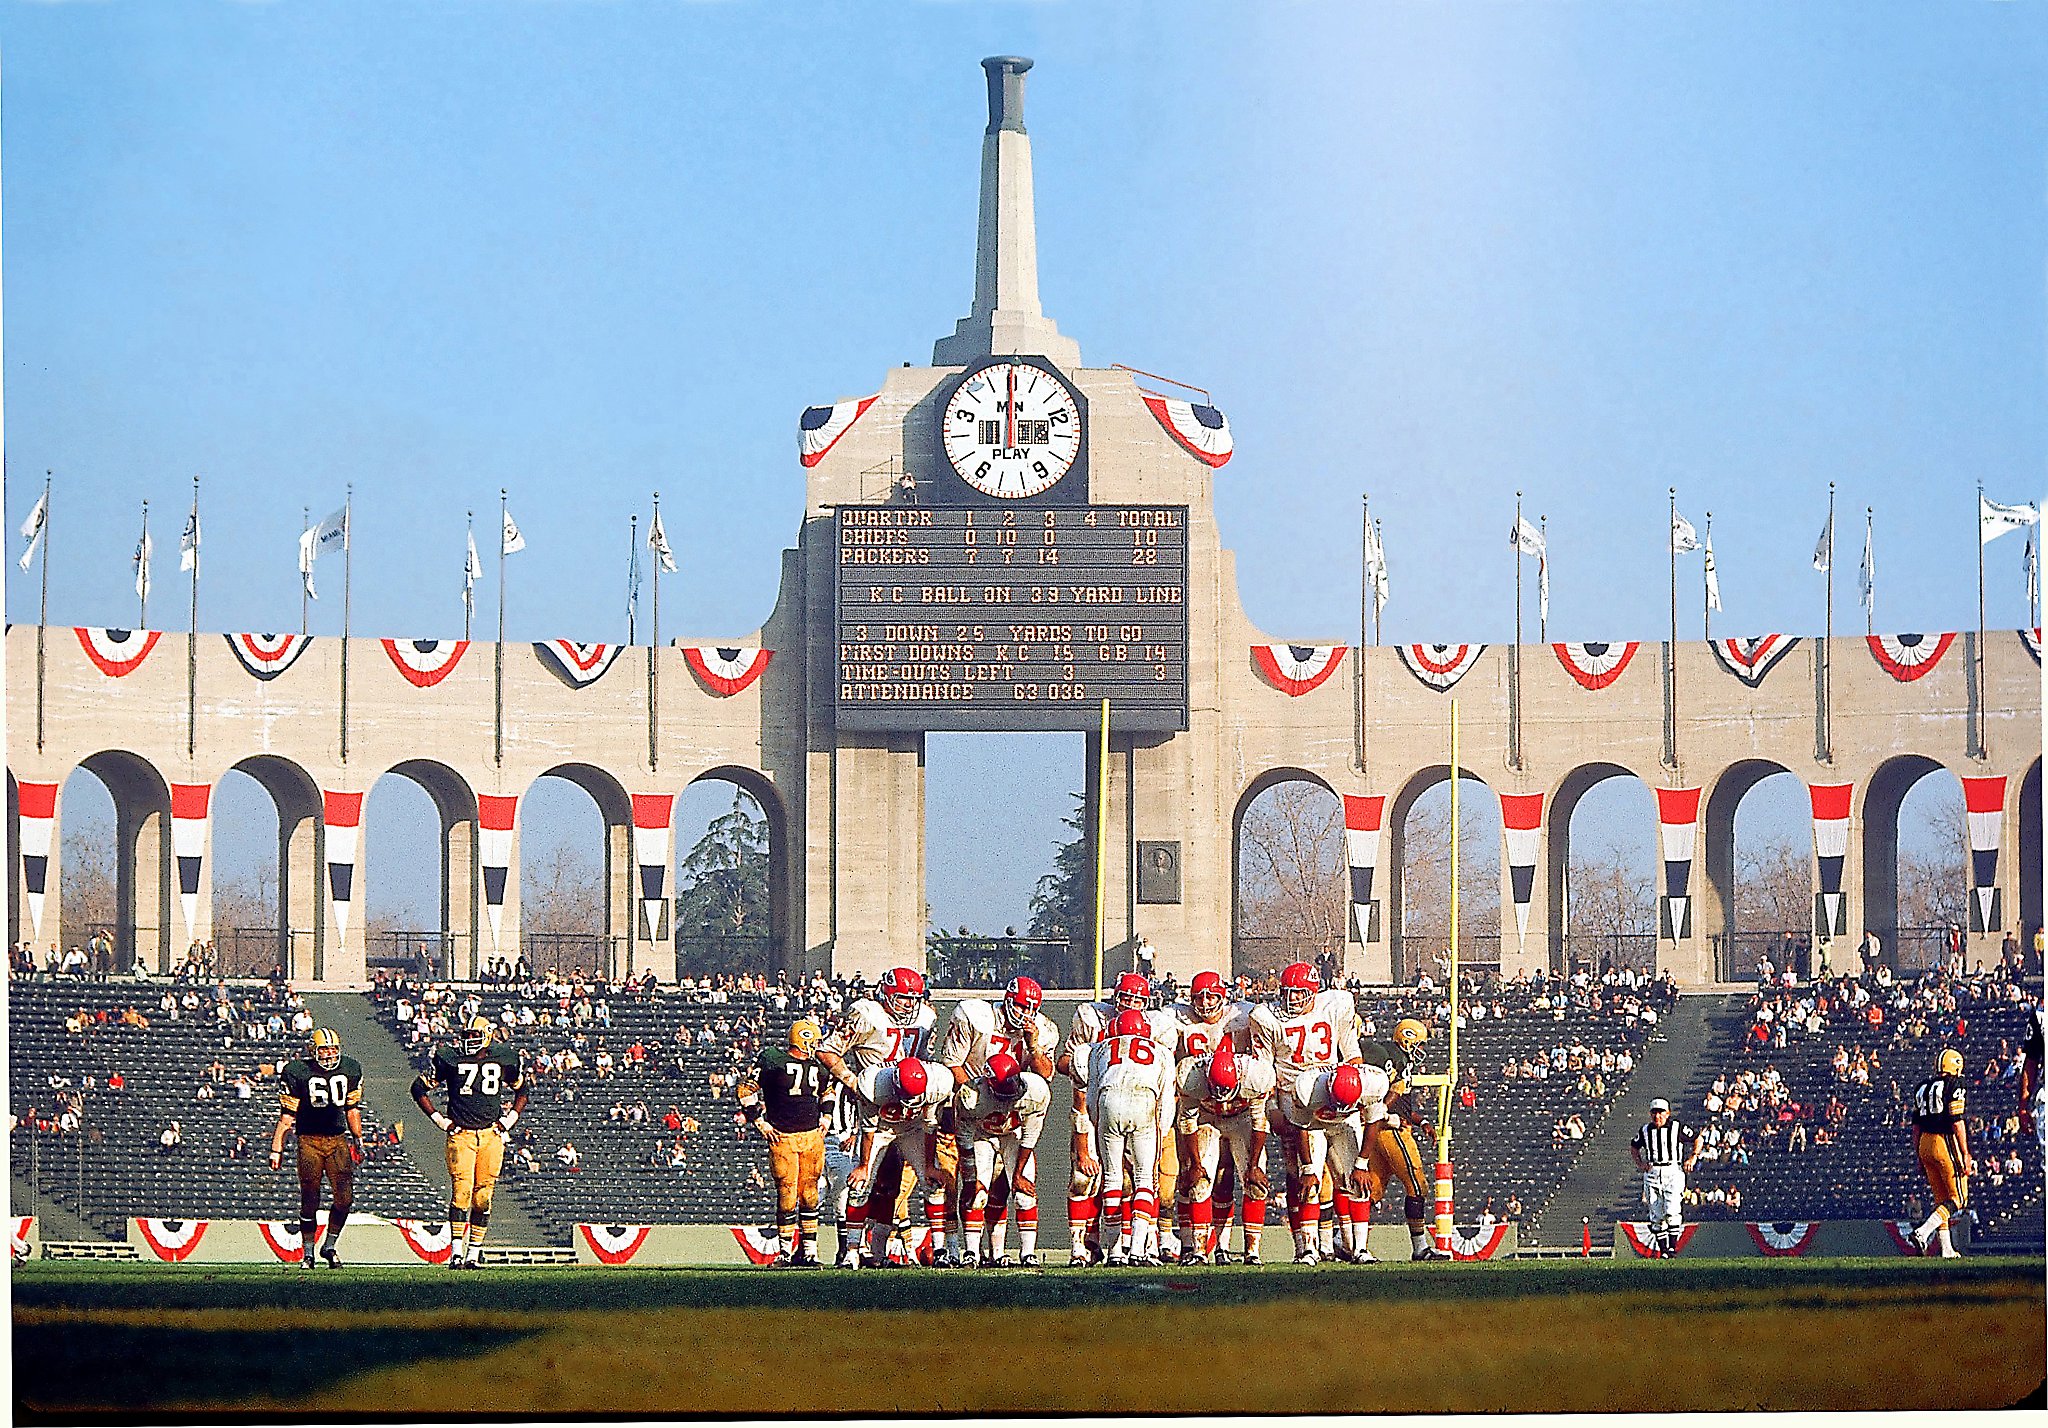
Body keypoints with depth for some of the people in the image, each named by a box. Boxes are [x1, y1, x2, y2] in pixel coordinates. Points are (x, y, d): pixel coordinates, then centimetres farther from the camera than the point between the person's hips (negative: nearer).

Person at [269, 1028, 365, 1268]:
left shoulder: (350, 1069, 6)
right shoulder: (296, 1072, -7)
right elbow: (287, 1115, -4)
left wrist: (358, 1141, 19)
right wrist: (276, 1149, -6)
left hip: (338, 1139, 3)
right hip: (309, 1140, -3)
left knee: (345, 1197, -8)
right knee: (310, 1201, -1)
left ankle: (330, 1246, 11)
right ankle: (307, 1253, 13)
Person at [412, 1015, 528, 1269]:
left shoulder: (503, 1060, 8)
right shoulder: (450, 1059, 1)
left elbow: (521, 1092, 24)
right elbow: (420, 1088, 10)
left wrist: (508, 1121, 11)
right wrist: (440, 1120, 2)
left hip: (491, 1136, 2)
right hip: (461, 1134, -2)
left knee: (483, 1196, 1)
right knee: (461, 1190, -13)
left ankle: (474, 1252, 8)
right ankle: (457, 1252, -14)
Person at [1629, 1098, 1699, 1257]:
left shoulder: (1677, 1128, -1)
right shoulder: (1645, 1131, 10)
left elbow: (1697, 1138, 11)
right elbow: (1633, 1147, 26)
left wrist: (1693, 1157, -1)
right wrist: (1639, 1164, 11)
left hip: (1673, 1172, -4)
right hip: (1652, 1173, 4)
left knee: (1672, 1211, -17)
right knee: (1656, 1215, 2)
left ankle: (1672, 1246, -7)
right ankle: (1662, 1249, 10)